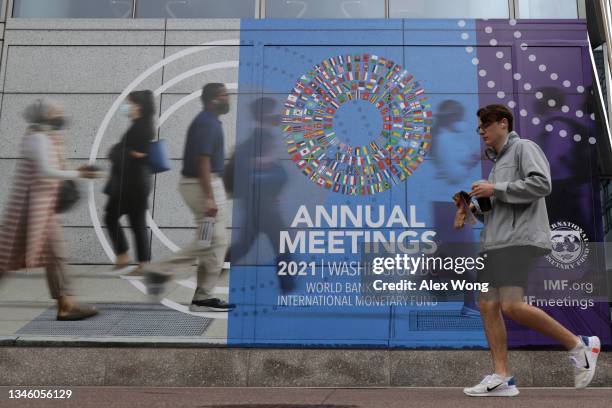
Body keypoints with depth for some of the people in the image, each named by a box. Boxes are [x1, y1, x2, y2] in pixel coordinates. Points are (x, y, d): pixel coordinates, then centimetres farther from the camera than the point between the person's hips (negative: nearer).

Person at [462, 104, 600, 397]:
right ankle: (502, 378, 1)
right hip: (493, 242, 9)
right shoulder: (496, 163, 28)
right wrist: (476, 208, 11)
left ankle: (579, 345, -2)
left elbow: (541, 184, -13)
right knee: (487, 306, -1)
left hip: (518, 239, -9)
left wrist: (495, 189, -11)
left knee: (511, 306, -20)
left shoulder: (524, 148, 4)